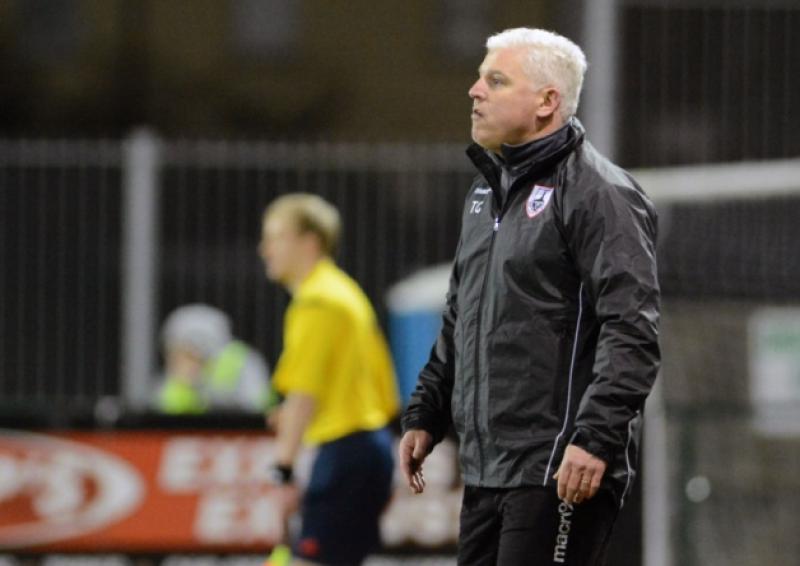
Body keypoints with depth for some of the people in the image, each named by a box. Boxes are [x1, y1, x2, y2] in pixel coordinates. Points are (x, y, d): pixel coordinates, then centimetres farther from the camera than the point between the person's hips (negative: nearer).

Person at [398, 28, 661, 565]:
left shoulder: (599, 193, -11)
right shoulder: (488, 189, 18)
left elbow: (632, 333, -19)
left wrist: (596, 438, -25)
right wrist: (425, 414, 21)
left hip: (561, 472, -9)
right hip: (487, 469, 9)